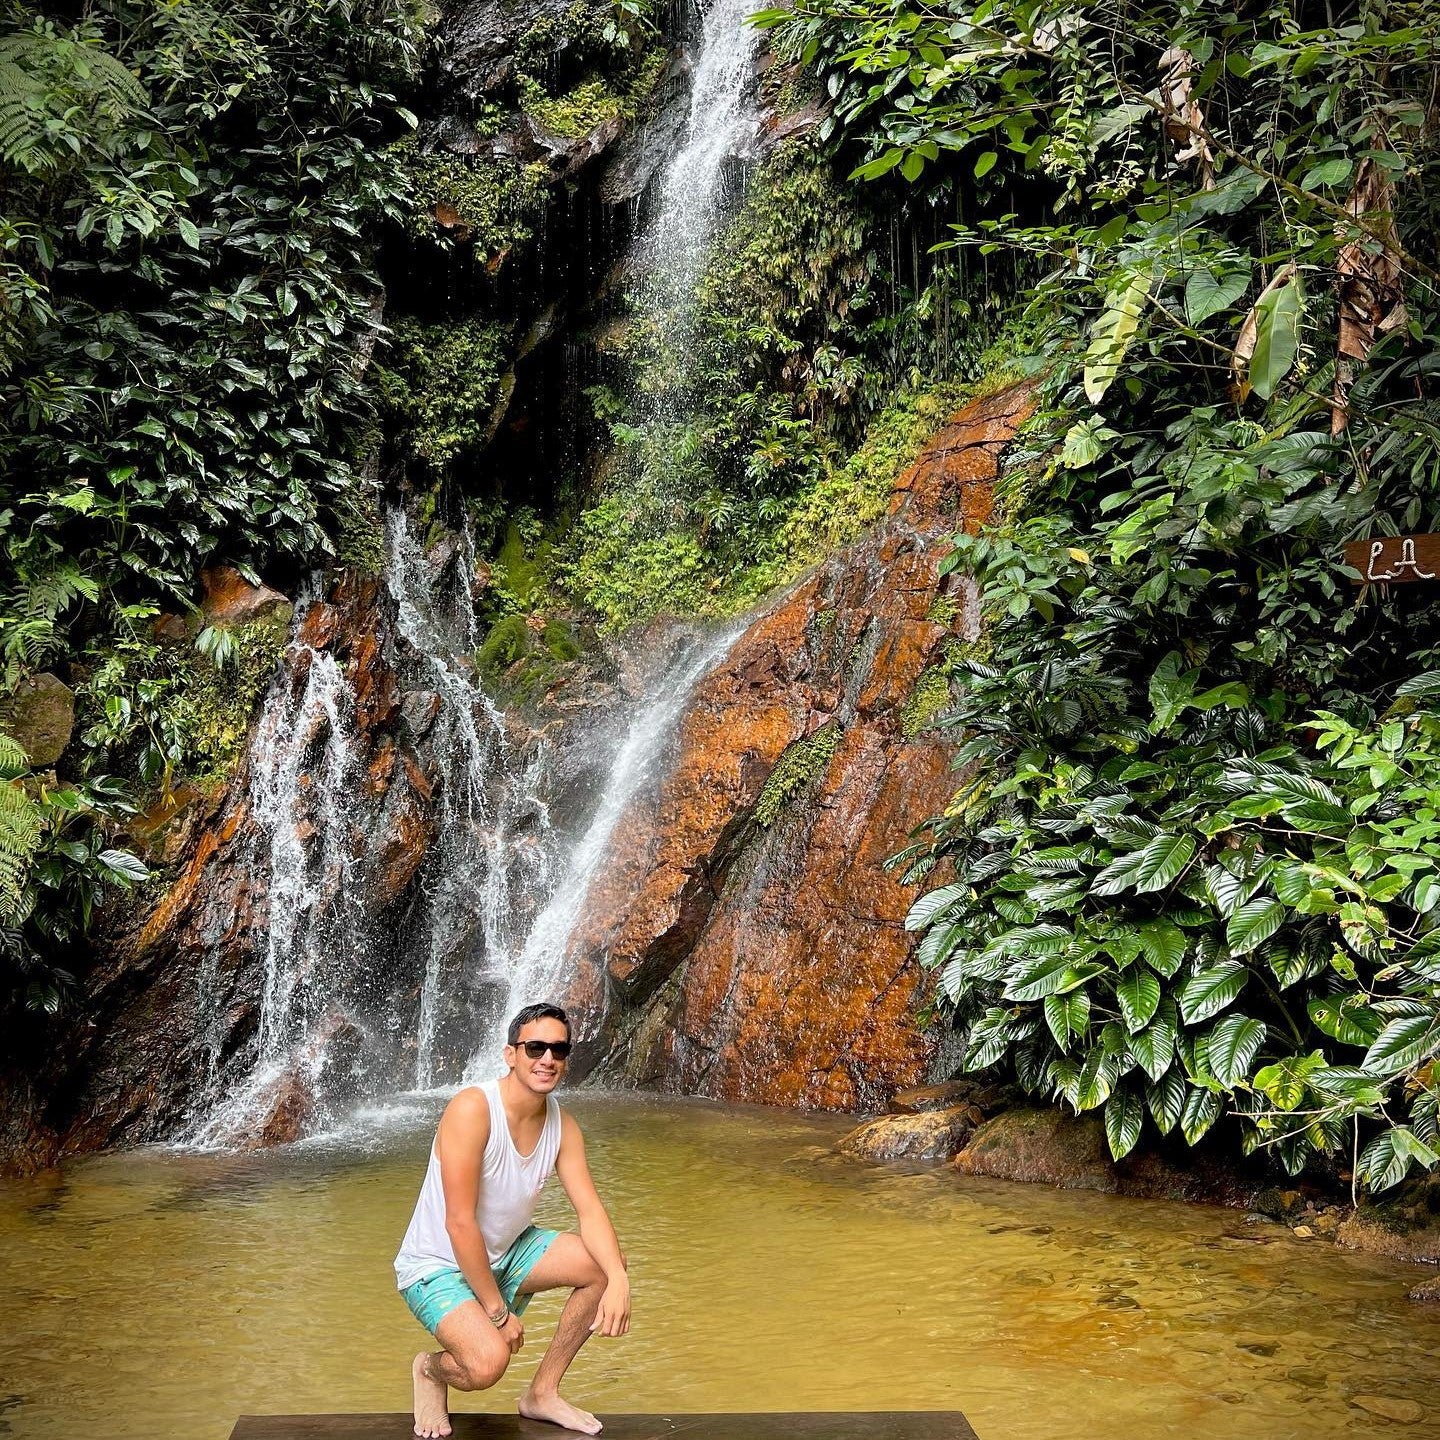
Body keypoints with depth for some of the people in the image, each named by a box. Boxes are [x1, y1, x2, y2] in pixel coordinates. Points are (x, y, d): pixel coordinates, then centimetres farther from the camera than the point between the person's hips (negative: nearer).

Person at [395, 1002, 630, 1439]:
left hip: (505, 1252, 8)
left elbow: (590, 1210, -10)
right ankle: (429, 1369, 6)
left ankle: (542, 1393, 9)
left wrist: (618, 1280, -29)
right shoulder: (472, 1109, -27)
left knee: (604, 1266, -7)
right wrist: (497, 1311, -23)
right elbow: (459, 1223, -28)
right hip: (437, 1267, -7)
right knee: (489, 1361, -31)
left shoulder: (563, 1127, -4)